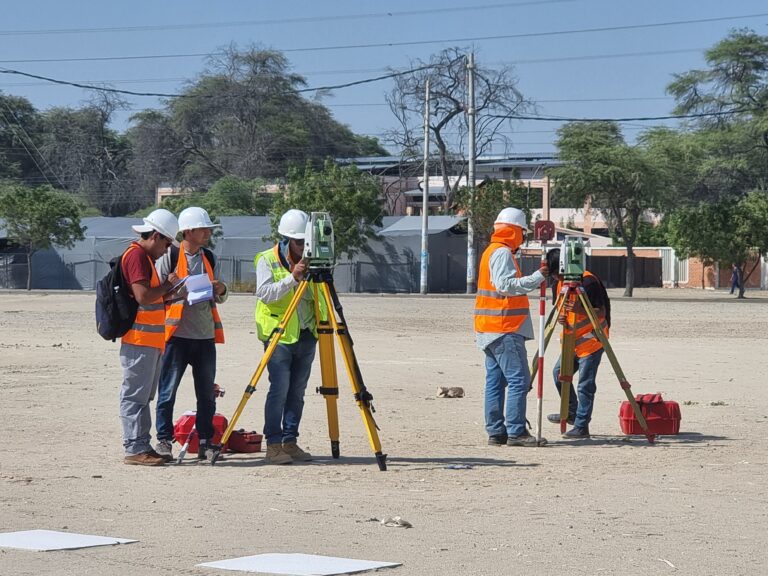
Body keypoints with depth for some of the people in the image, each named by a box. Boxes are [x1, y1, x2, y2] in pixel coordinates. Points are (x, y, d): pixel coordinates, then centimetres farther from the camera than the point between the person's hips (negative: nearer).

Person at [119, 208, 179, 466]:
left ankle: (143, 447, 17)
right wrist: (168, 285, -9)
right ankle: (135, 449, -7)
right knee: (135, 395, -7)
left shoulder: (145, 256, 19)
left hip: (151, 340, 11)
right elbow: (143, 296, -23)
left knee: (143, 396, 12)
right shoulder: (136, 255, -13)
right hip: (139, 339, -11)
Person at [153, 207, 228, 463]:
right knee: (168, 391, -2)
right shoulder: (168, 257, -3)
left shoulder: (209, 259, 14)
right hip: (177, 334, -5)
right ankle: (164, 441, 4)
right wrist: (175, 290, -19)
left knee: (207, 393, 7)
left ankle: (205, 442, 14)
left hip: (205, 335, 6)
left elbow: (218, 299, 19)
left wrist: (220, 290, -3)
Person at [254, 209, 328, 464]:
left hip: (306, 335, 5)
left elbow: (322, 298, 18)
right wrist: (292, 277, -27)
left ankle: (290, 441, 12)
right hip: (279, 335, -5)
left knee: (297, 391, 6)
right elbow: (264, 293, -19)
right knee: (279, 389, -10)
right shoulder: (267, 260, -5)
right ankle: (274, 444, -6)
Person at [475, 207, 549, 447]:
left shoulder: (491, 251, 20)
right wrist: (537, 277, -20)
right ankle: (515, 432, -12)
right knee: (519, 380, -10)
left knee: (495, 381, 8)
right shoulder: (502, 253, -12)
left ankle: (496, 431, 8)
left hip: (491, 329, 10)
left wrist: (536, 279, 16)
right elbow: (506, 285, -23)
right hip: (505, 329, -10)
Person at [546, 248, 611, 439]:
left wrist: (580, 310, -35)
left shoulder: (588, 282, -18)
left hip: (591, 339, -9)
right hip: (572, 339, 9)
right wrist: (561, 317, -8)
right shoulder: (561, 283, 7)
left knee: (585, 384, -8)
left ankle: (581, 426, -4)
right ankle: (571, 413, 29)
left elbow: (601, 313, -19)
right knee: (559, 373, 13)